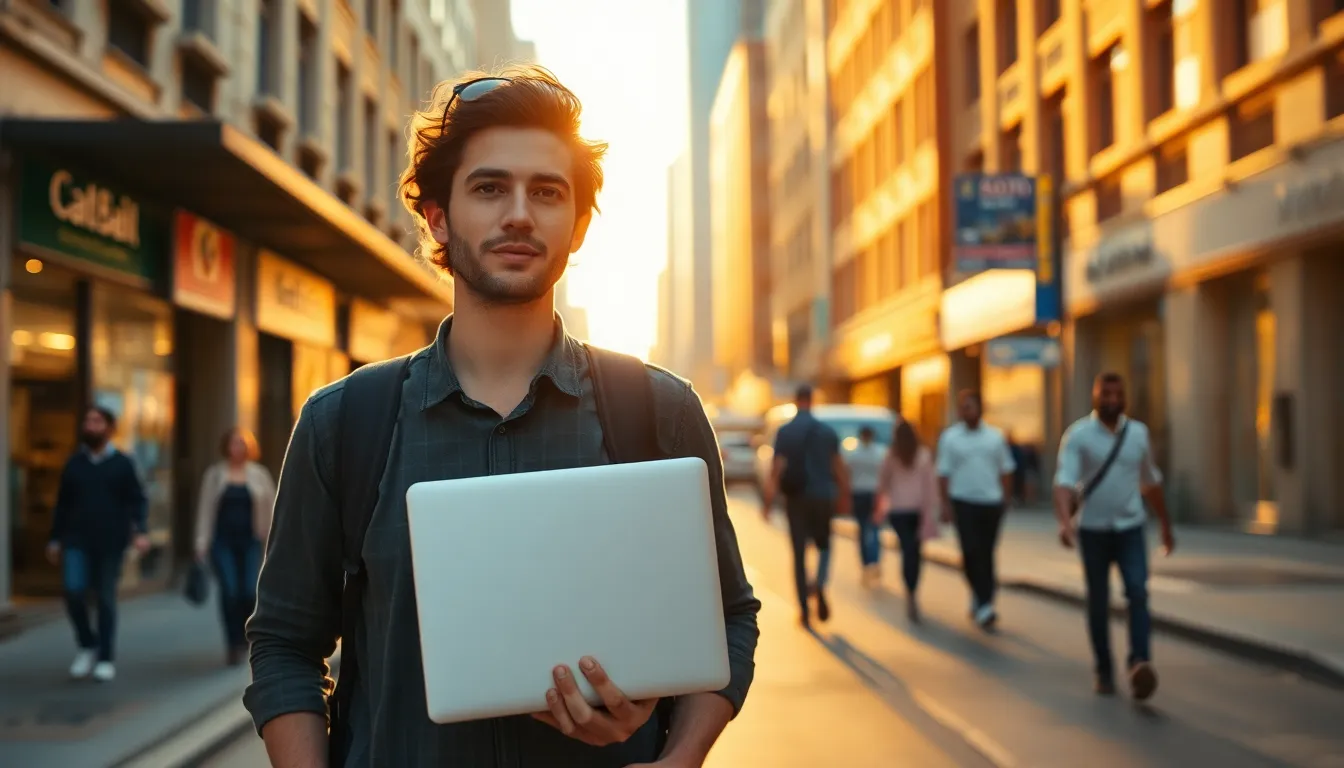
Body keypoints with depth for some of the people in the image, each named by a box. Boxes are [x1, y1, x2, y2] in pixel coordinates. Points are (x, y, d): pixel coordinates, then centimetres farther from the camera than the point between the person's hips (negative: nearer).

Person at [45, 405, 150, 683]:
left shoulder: (122, 464, 1)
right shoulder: (74, 463, 9)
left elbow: (138, 501, -2)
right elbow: (62, 504, 12)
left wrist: (141, 532, -17)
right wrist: (55, 539, 10)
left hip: (110, 543, -2)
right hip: (77, 542, 2)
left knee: (106, 600, 3)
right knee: (74, 591, -14)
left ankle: (106, 659, 12)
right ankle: (87, 646, 8)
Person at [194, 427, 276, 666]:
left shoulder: (260, 475, 7)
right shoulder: (215, 474, 5)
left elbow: (270, 508, 8)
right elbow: (205, 509, 4)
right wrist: (202, 541, -3)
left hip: (250, 542, 1)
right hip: (222, 541, -1)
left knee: (250, 592, -9)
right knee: (229, 591, -11)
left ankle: (246, 634, 18)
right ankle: (233, 644, -1)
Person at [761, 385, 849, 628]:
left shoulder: (785, 432, -4)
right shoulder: (827, 431, 1)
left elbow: (777, 468, -11)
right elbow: (839, 467, 1)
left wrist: (768, 500, -9)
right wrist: (844, 497, 10)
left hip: (796, 498, -1)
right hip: (822, 497, 1)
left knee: (799, 554, 7)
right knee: (824, 545, 19)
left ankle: (804, 610, 5)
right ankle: (819, 584, -11)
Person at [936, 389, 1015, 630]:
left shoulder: (996, 436, 6)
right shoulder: (949, 437, 1)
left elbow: (1006, 470, 11)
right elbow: (943, 473, 0)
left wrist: (1005, 499, 5)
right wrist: (946, 504, -5)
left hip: (991, 503, 2)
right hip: (964, 502, -2)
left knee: (986, 554, 6)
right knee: (971, 552, -11)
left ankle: (982, 601, 17)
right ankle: (983, 603, -7)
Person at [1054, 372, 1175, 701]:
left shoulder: (1138, 433, 5)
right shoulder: (1078, 435, -8)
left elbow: (1151, 482, 17)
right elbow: (1065, 481, -20)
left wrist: (1166, 525, 21)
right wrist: (1065, 521, -37)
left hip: (1130, 529, 2)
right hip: (1093, 531, -2)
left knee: (1138, 593, -17)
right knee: (1098, 603, 5)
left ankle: (1140, 664, -25)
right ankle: (1104, 672, 17)